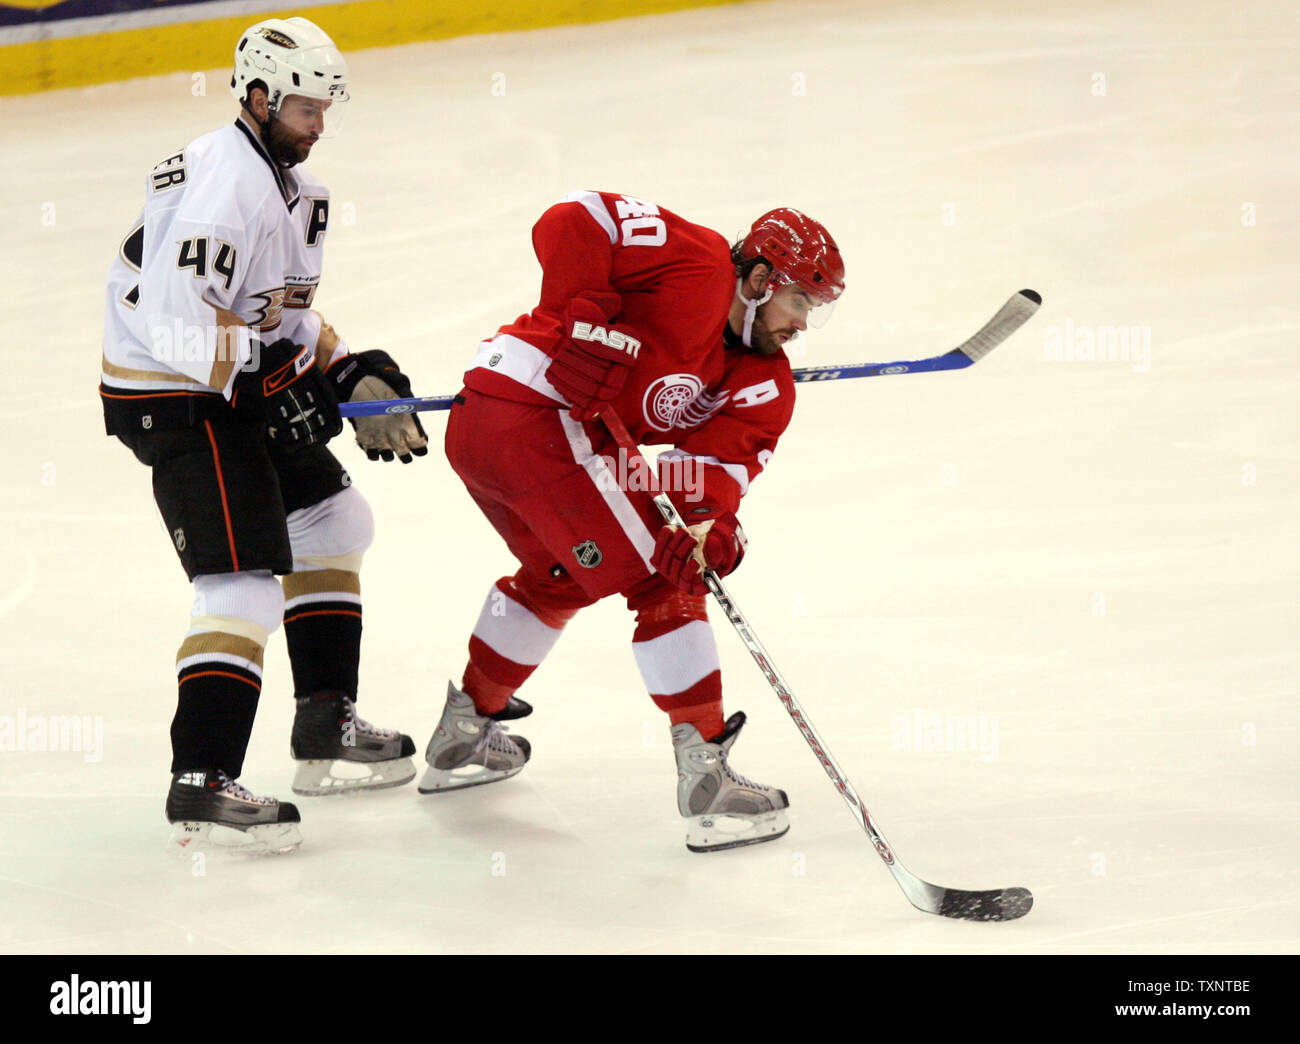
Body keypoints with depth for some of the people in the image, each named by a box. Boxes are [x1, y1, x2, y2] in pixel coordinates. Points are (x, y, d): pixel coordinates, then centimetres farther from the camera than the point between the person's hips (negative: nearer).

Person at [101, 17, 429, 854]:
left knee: (331, 521, 19)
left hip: (235, 391, 11)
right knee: (244, 579, -17)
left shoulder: (291, 186, 14)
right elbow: (175, 317, -29)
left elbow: (283, 313, 19)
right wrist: (270, 373, -27)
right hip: (174, 399, -11)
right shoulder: (225, 181, -21)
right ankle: (202, 788, -21)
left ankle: (326, 728, 24)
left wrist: (348, 374, 6)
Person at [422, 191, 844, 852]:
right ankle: (706, 781, -5)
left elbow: (722, 454, -3)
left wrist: (706, 520, -23)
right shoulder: (696, 263, -9)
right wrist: (587, 320, -23)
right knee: (660, 583, -6)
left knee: (560, 574, 32)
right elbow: (570, 221, -15)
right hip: (537, 418, -10)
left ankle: (463, 736, 45)